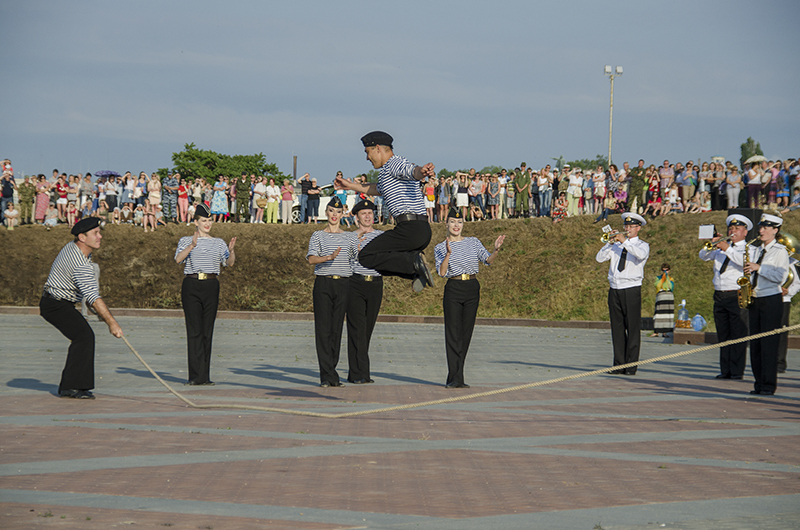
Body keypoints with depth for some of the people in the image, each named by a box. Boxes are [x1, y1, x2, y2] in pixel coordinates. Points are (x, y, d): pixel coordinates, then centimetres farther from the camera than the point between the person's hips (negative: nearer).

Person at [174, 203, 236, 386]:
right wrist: (192, 246, -26)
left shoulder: (218, 243, 15)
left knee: (207, 331, 3)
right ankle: (196, 376, -8)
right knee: (194, 331, -7)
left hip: (211, 286, 3)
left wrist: (231, 250, -15)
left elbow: (229, 263, 5)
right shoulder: (185, 241, 7)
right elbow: (178, 259, -11)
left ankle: (204, 376, 6)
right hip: (191, 286, -3)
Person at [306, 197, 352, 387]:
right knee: (324, 329, -7)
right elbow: (312, 259, -8)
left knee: (337, 329, 3)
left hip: (343, 284, 3)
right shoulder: (318, 236, 6)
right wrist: (329, 257, -25)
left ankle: (330, 374, 9)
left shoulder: (350, 236, 15)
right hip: (323, 284, -3)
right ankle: (327, 376, -8)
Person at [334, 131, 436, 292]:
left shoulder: (395, 164, -5)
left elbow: (412, 170, -29)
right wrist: (350, 185, 55)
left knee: (366, 256, -10)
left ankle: (414, 261, -19)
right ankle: (417, 272, 1)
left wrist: (422, 171, -53)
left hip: (410, 228, -10)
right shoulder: (386, 170, 28)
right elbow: (377, 189, 48)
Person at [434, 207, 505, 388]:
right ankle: (455, 378, -8)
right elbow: (441, 272, -9)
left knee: (466, 333, 4)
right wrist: (448, 254, -23)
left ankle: (456, 377, 10)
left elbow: (488, 260, -1)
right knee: (453, 333, -8)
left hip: (472, 289, 3)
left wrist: (496, 249, -21)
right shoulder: (440, 248, 4)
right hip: (453, 290, -3)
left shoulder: (474, 242, 11)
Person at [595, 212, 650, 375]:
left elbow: (641, 254, -19)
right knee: (617, 329, 4)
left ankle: (631, 366, -4)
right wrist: (610, 242, -5)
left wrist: (625, 241, -16)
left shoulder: (642, 245, 5)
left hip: (631, 289, -4)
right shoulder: (616, 245, 16)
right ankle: (619, 364, 8)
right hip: (614, 290, 4)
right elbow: (599, 258, 6)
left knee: (633, 329, -6)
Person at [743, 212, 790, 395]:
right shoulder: (755, 250, 16)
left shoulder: (780, 251, -4)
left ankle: (769, 385, -6)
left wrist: (759, 268, -18)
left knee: (769, 344, -8)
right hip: (754, 300, 7)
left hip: (772, 301, -7)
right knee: (755, 344, 6)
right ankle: (759, 383, 11)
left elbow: (781, 277, -15)